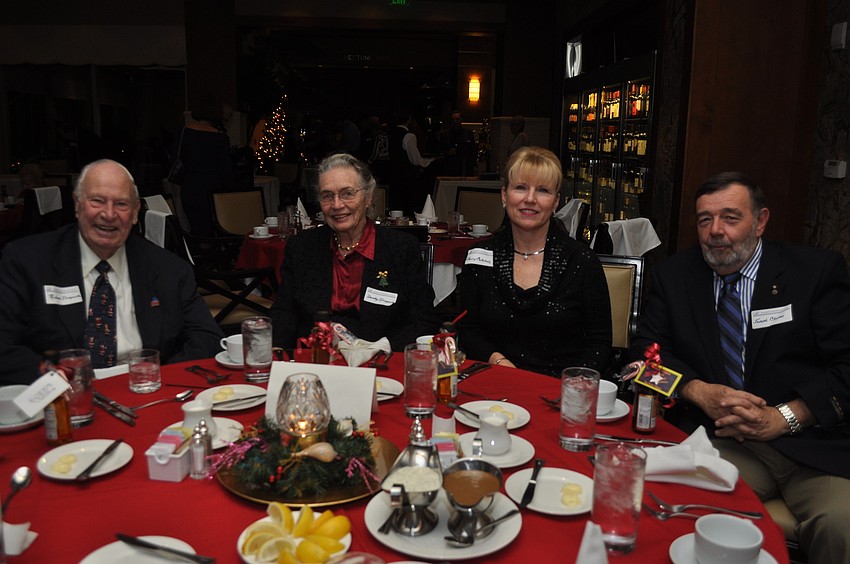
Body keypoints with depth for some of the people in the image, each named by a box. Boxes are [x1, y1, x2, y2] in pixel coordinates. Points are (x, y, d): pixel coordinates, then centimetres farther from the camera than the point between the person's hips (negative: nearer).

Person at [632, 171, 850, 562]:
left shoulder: (818, 270, 3)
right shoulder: (674, 275, 10)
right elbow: (648, 348, 9)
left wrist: (784, 417, -14)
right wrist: (700, 392, -9)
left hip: (811, 441, 0)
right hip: (720, 438, 1)